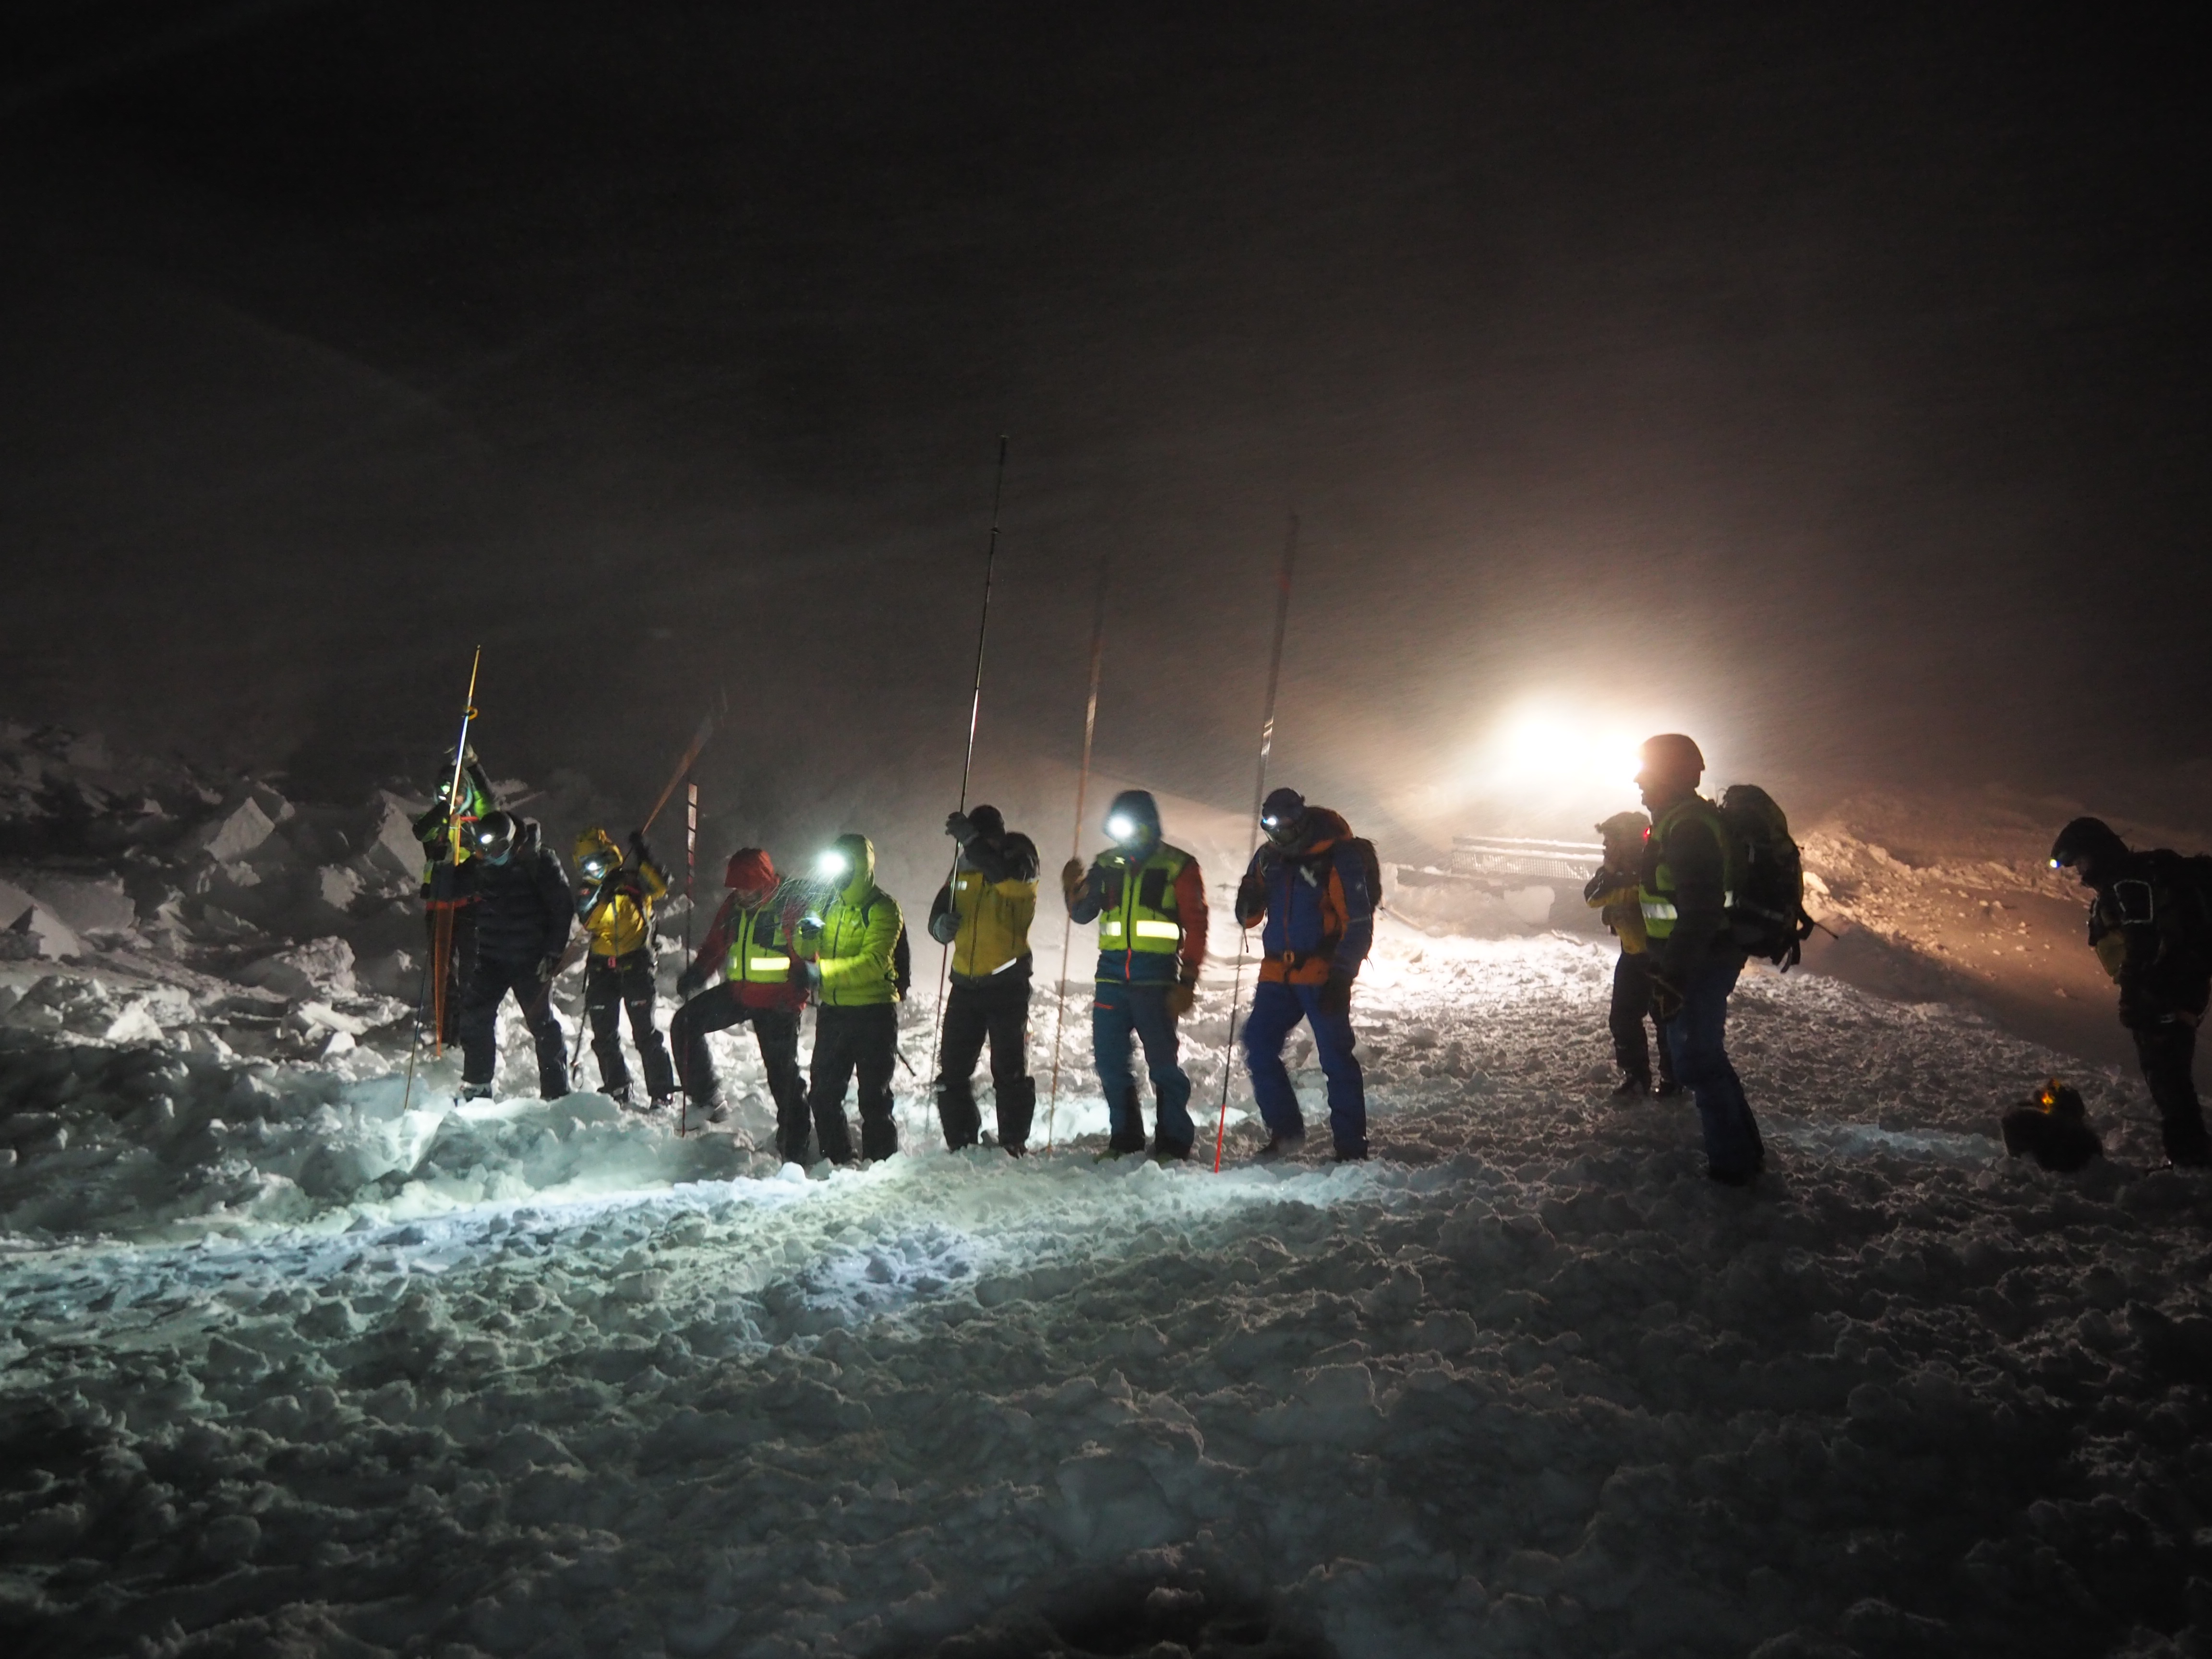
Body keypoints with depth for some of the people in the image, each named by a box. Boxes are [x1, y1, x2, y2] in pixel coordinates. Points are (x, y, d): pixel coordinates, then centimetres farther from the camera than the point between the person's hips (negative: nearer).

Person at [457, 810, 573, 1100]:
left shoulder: (540, 861, -9)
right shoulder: (483, 867, 6)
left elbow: (563, 908, -8)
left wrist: (554, 953, -13)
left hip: (531, 959, -5)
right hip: (492, 957, 5)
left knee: (542, 1023, -5)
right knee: (474, 1017, -1)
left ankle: (556, 1092, 2)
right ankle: (476, 1086, 10)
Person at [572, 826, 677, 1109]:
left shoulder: (633, 880, 0)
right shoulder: (588, 890, 10)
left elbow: (660, 887, -19)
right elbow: (588, 920, -7)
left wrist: (643, 857, -26)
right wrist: (602, 891, -19)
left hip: (635, 961, -4)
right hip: (602, 966, 4)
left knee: (645, 1031, -7)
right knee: (604, 1035, 7)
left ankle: (662, 1094, -3)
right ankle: (616, 1092, 21)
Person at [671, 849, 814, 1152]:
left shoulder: (792, 902, -12)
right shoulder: (734, 905, 7)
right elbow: (716, 945, 17)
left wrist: (793, 999, -26)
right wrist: (695, 974, 0)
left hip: (776, 1000, -7)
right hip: (737, 991, 7)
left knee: (783, 1072, -3)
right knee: (684, 1024, -1)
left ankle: (794, 1148, 7)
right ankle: (707, 1100, 7)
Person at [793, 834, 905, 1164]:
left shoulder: (882, 909, -10)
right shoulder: (831, 905, 13)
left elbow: (874, 963, -22)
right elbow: (808, 952, 15)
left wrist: (823, 972, -27)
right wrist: (809, 937, -9)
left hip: (873, 1011, -7)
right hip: (833, 1010, 7)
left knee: (873, 1096, -2)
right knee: (822, 1093, 11)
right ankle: (836, 1160, 23)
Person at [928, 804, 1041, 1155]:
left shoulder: (1021, 860, -5)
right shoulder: (963, 868, 10)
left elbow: (1010, 879, -29)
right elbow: (940, 911, 12)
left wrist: (972, 842, -34)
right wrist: (942, 924, -12)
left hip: (1008, 984, -5)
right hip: (966, 984, 5)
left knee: (1010, 1071, -1)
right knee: (953, 1070, 5)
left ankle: (1014, 1144, 7)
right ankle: (960, 1145, 14)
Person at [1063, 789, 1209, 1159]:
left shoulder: (1178, 866, 0)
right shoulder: (1107, 865, 11)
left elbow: (1196, 927, -1)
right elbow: (1083, 913, 15)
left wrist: (1188, 981, -9)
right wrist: (1075, 890, -7)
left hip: (1156, 979, -4)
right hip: (1112, 976, 5)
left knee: (1163, 1063, -6)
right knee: (1110, 1062, 5)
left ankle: (1173, 1142, 4)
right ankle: (1125, 1138, 17)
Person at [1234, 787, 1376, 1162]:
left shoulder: (1339, 857, -10)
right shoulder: (1269, 857, 8)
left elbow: (1358, 923, -10)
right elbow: (1248, 918, 14)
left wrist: (1341, 977, -16)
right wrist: (1250, 901, -11)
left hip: (1322, 975, -6)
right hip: (1277, 973, 6)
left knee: (1336, 1057, -5)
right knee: (1259, 1048, 3)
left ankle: (1351, 1146, 2)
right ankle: (1284, 1128, 18)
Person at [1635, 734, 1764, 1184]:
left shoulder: (1688, 826, -21)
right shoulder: (1682, 820, 14)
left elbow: (1699, 911, -28)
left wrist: (1673, 975, -29)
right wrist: (1668, 967, 27)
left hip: (1700, 964, -11)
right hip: (1700, 961, 11)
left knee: (1696, 1060, -2)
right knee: (1704, 1054, 19)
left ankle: (1732, 1163, 7)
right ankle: (1744, 1149, 29)